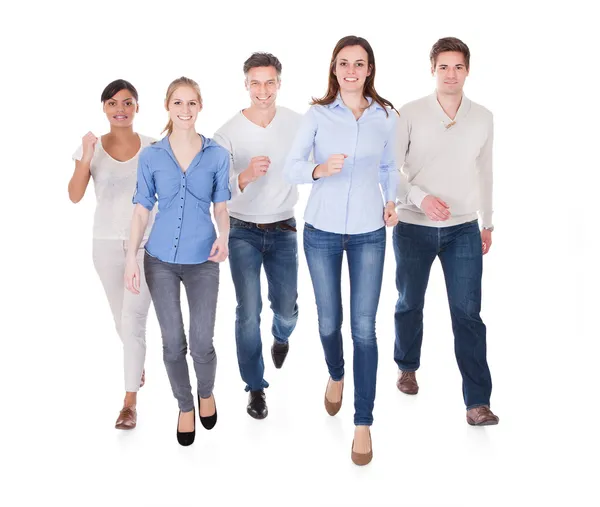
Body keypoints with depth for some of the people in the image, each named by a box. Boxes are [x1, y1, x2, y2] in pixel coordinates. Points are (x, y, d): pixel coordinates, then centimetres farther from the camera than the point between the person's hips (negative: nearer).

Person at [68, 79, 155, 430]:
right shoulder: (92, 147, -3)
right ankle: (138, 363, 45)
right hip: (107, 243, 2)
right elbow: (75, 196, -13)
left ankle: (130, 401, 1)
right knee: (122, 319, 16)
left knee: (133, 321, -8)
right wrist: (86, 158, -25)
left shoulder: (152, 148, -3)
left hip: (145, 242, -2)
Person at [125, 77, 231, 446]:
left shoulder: (217, 155, -2)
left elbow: (221, 206, 4)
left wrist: (223, 237, -16)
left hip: (203, 260, 0)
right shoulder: (151, 156, -1)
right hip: (161, 259, 1)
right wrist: (132, 257, -3)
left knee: (202, 342, 0)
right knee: (173, 343, 7)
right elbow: (142, 208, 3)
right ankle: (185, 406, 29)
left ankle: (206, 393, 31)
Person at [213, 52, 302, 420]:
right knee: (249, 313, -1)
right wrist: (246, 176, -35)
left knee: (287, 308, 11)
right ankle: (255, 387, 16)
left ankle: (281, 337, 48)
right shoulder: (228, 133, -10)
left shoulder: (298, 123, -6)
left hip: (283, 231, 2)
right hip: (243, 233, -1)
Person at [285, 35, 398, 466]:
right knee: (329, 321, 11)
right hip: (322, 231, 0)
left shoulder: (386, 116, 2)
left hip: (369, 234, 0)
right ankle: (336, 376, 44)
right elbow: (292, 167, -7)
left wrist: (391, 200, -1)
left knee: (364, 328, -3)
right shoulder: (317, 115, -3)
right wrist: (320, 169, -26)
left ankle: (364, 423, 6)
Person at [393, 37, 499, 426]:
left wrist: (488, 223, 16)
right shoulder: (410, 114, -7)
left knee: (468, 314, -3)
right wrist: (420, 197, -22)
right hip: (414, 228, -1)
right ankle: (408, 367, 40)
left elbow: (485, 173, 12)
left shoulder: (483, 118, 2)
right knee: (410, 303, 15)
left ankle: (478, 401, 2)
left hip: (464, 230, 1)